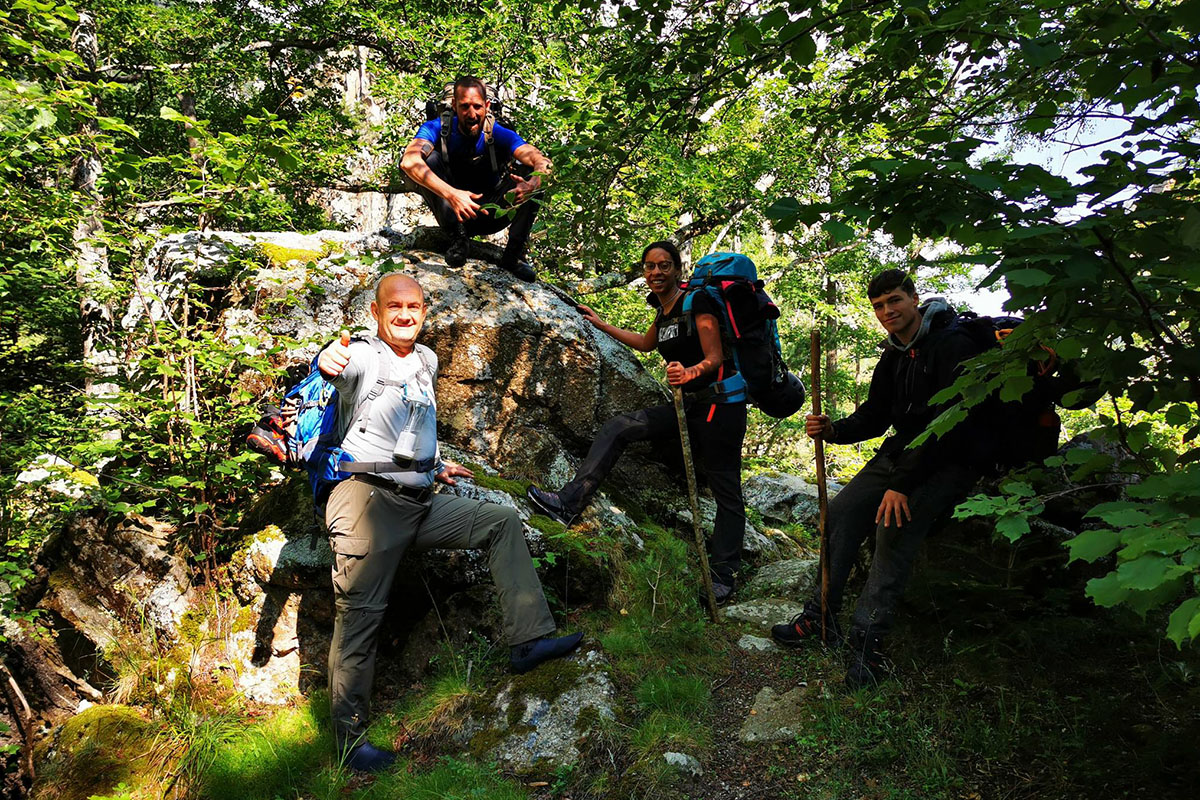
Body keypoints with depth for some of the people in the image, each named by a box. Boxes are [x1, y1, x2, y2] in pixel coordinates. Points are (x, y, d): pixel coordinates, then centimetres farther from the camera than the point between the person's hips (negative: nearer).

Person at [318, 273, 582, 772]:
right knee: (359, 615, -5)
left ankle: (528, 640, -2)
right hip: (368, 497, -7)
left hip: (421, 503, 7)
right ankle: (350, 740, 8)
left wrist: (437, 464, 28)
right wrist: (326, 360, -52)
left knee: (503, 521, 2)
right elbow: (338, 367, -29)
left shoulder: (427, 362, 18)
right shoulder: (364, 356, -3)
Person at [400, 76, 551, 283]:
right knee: (428, 158, -24)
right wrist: (451, 194, -50)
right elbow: (409, 162, -35)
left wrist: (533, 183, -53)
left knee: (530, 173, -21)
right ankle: (457, 236, -17)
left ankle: (514, 253, -18)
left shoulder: (499, 134, -14)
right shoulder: (438, 128, -16)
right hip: (452, 212, 0)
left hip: (489, 214, 1)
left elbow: (542, 162, -28)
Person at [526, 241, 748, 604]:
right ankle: (569, 503, -9)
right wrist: (601, 325, 35)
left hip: (720, 404, -8)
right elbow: (646, 344, 31)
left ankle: (723, 577, 9)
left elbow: (715, 358, -16)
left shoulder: (697, 301, -12)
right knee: (617, 427, -4)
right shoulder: (663, 310, 12)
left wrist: (689, 373, -36)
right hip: (688, 405, 8)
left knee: (725, 490, 0)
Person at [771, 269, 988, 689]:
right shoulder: (893, 356, 9)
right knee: (840, 511, -5)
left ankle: (868, 640, -23)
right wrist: (833, 430, -12)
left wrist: (903, 483, -29)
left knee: (894, 525, -29)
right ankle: (820, 616, 3)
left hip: (950, 460, -8)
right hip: (902, 450, 8)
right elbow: (875, 415, 10)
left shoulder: (954, 345, -18)